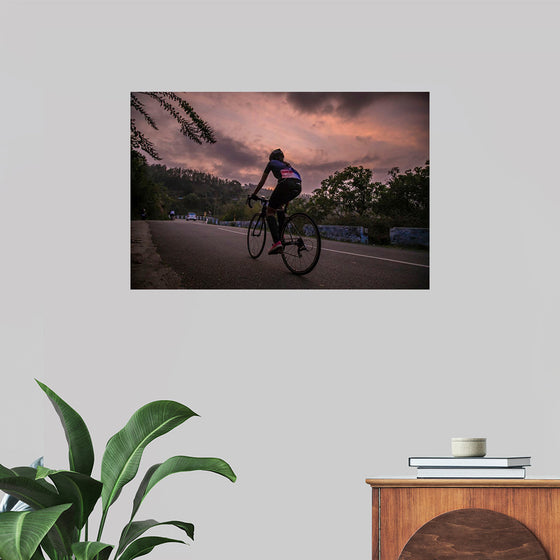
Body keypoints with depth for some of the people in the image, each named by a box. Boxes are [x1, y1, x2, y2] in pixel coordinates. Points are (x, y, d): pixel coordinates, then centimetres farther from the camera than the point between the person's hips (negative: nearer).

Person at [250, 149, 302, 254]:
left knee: (270, 211, 5)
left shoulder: (271, 163, 26)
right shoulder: (287, 165, 40)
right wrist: (286, 199, 55)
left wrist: (253, 194, 40)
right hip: (298, 186, 6)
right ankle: (281, 236, 21)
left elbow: (262, 182, 28)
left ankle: (277, 242, -15)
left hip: (286, 184, -6)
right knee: (280, 205, 32)